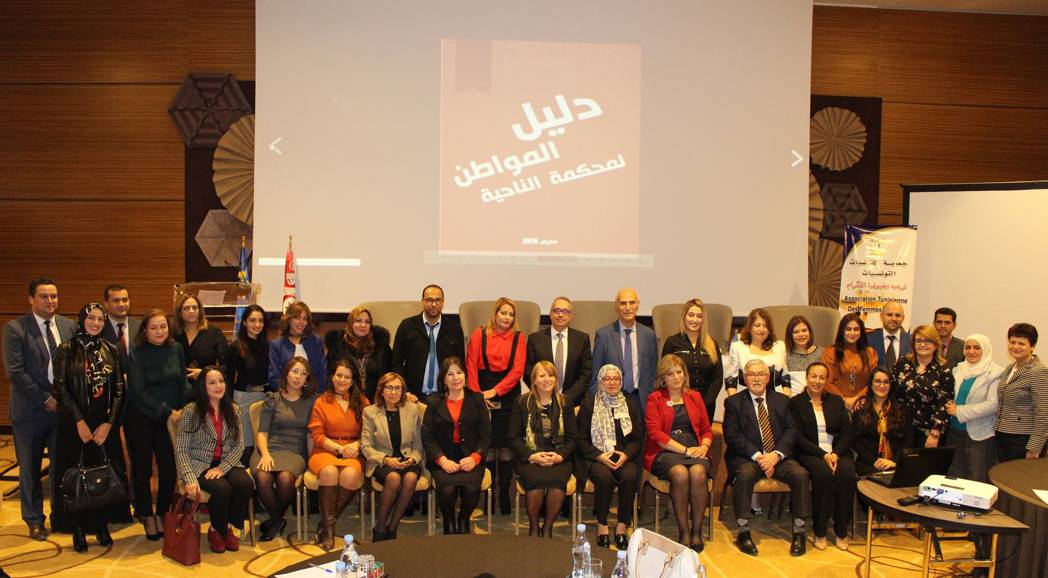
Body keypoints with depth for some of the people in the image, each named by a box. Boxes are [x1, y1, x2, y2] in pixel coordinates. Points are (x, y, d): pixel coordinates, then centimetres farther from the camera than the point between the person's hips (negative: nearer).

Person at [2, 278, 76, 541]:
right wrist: (46, 399, -13)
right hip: (30, 410, -2)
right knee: (30, 468, 11)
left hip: (63, 407, 2)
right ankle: (35, 521, 26)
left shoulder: (69, 326, 4)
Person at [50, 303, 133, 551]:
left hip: (105, 424, 2)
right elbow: (59, 389, -6)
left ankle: (102, 525, 19)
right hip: (74, 423, -2)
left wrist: (109, 423, -7)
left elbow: (119, 391, 3)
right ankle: (78, 529, 14)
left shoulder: (112, 350, 5)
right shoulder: (67, 350, -3)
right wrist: (79, 421, -12)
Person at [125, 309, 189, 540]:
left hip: (170, 417, 3)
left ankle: (163, 514, 16)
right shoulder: (136, 353, -10)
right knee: (142, 469, 6)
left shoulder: (176, 349, 2)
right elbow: (139, 391, -13)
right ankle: (147, 517, 20)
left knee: (169, 468, 1)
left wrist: (184, 410, -3)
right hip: (140, 418, -3)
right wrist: (167, 411, -15)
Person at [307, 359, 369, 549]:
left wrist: (356, 445, -12)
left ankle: (327, 523, -14)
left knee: (350, 474, -33)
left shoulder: (362, 402, 13)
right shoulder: (321, 402, 8)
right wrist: (339, 448, -11)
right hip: (325, 451, -1)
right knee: (330, 472, -35)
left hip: (353, 453, 1)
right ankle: (328, 527, -20)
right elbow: (317, 435, 2)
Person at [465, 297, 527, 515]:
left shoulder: (518, 337, 6)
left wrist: (495, 391, -10)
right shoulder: (479, 334, 5)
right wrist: (477, 395, -8)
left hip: (508, 395, 1)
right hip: (482, 395, 0)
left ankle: (504, 497, 10)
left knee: (506, 447, 1)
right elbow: (471, 366, 1)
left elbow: (518, 370, -2)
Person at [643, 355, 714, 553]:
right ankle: (683, 532, -23)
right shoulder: (655, 399, 9)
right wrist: (685, 450, -11)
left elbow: (707, 430, 20)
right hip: (664, 452, -2)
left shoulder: (695, 397, 20)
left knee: (698, 472, -31)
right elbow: (654, 432, -3)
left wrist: (704, 446, -4)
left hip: (695, 451, 3)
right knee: (680, 473, -34)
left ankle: (697, 531, -21)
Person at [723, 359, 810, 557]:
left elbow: (791, 430, 4)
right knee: (745, 474, -34)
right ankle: (743, 532, -23)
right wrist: (758, 456, -16)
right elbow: (732, 436, -4)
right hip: (746, 457, -2)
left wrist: (776, 455, -13)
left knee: (800, 474, -25)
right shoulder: (733, 402, 6)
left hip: (778, 456, 3)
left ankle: (799, 531, -13)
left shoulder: (782, 400, 15)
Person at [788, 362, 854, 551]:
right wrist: (823, 455, -16)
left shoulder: (836, 401, 16)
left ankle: (841, 531, -15)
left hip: (837, 452, 3)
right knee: (823, 473, -34)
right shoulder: (795, 403, 5)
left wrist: (835, 454, -11)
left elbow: (847, 433, 7)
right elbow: (798, 438, -4)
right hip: (810, 454, -3)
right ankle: (820, 531, -19)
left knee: (847, 472, -29)